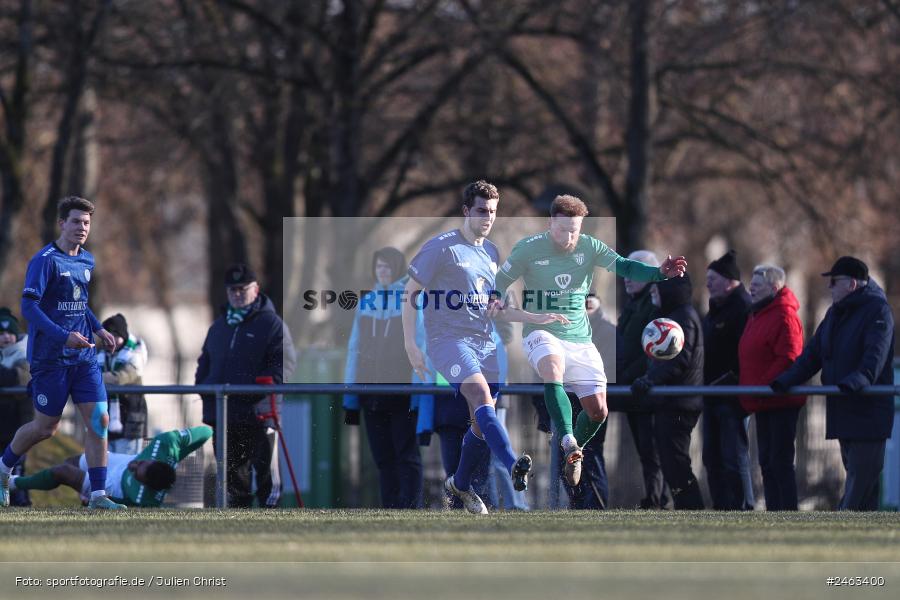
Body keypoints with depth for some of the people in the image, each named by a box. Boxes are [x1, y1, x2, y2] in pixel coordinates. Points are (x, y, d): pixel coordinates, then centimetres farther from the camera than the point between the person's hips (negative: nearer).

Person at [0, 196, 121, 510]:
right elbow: (29, 307, -19)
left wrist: (98, 329, 12)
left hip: (83, 356, 6)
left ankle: (98, 494, -5)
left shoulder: (86, 261, 12)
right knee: (46, 428, 2)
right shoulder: (45, 261, -12)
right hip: (50, 357, -6)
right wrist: (65, 336, -27)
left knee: (98, 419, -7)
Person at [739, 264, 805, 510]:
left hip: (782, 402, -10)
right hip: (764, 403, 10)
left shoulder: (784, 315, -13)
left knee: (780, 461, -9)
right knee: (767, 461, 11)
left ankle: (788, 510, -8)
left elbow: (788, 358, -20)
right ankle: (773, 509, 15)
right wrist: (748, 391, 15)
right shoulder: (756, 314, 18)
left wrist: (763, 386, -22)